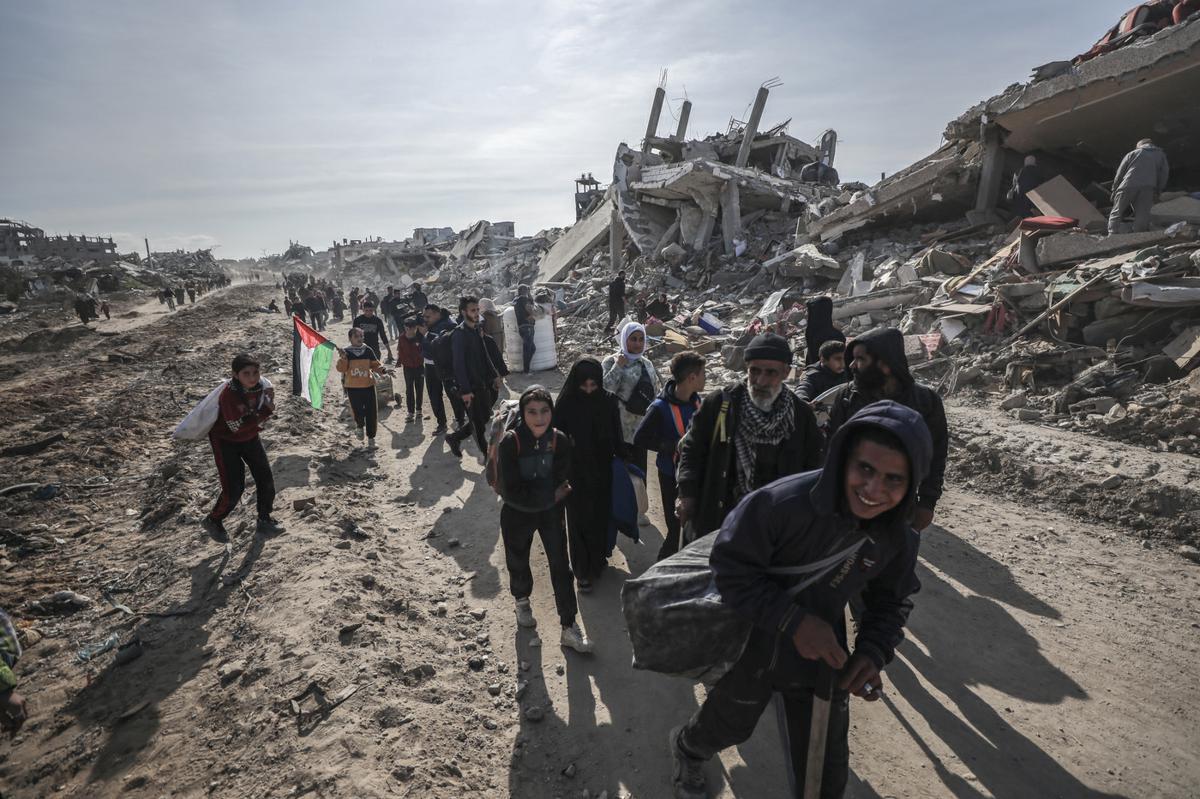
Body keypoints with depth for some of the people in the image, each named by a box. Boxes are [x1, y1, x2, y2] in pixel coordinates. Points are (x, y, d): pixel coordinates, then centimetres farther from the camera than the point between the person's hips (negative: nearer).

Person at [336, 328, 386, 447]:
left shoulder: (368, 351, 2)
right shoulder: (346, 352, -4)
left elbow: (375, 365, 10)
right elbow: (341, 369, -11)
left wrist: (382, 370, -9)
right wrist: (343, 358, -27)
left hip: (368, 385, 2)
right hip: (353, 387, -2)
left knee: (371, 413, 2)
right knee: (358, 412, -2)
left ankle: (371, 438, 16)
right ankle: (360, 427, 35)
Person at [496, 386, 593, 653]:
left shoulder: (560, 441, -16)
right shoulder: (510, 443, -24)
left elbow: (560, 482, -10)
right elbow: (510, 492, -24)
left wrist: (533, 493, -22)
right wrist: (551, 495, -19)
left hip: (551, 512, 1)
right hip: (517, 514, -1)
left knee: (560, 566, 3)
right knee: (518, 563, 19)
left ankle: (569, 627, 18)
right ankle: (522, 601, 50)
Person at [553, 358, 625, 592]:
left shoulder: (608, 402, -7)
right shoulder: (566, 403, -13)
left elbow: (616, 436, 1)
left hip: (602, 470, 3)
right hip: (576, 474, -2)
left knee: (601, 515, 16)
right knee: (579, 520, 6)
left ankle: (599, 558, 39)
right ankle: (582, 570, 20)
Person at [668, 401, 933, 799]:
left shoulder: (898, 539, -15)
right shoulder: (783, 502, -36)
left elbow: (892, 601, 2)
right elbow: (730, 566, -29)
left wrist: (874, 652, -15)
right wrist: (793, 621, -34)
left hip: (824, 657, 3)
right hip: (752, 647, -3)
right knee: (725, 726, 25)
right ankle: (686, 748, 62)